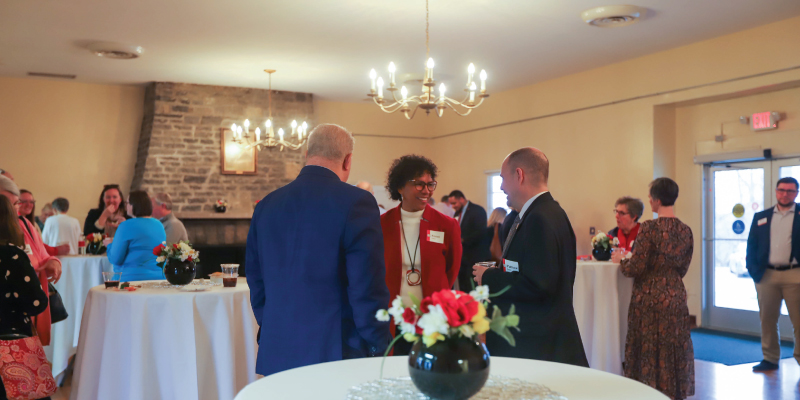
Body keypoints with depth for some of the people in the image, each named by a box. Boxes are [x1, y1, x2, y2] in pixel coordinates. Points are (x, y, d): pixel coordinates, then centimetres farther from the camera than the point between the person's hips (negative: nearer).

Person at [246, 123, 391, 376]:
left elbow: (256, 282, 12)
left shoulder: (266, 205, 5)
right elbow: (368, 289, -15)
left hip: (277, 354, 5)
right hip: (336, 354, -5)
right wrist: (378, 350, -4)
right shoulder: (357, 202, -12)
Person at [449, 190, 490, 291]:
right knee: (463, 289, 7)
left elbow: (480, 232, -17)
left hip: (475, 257, -8)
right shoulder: (458, 213, 16)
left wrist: (463, 240, -19)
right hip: (462, 258, 8)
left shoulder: (477, 210, -8)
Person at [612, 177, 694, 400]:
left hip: (649, 299, -5)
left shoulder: (649, 228, -15)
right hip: (675, 298, 5)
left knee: (648, 352, 5)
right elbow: (682, 269, 11)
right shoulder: (685, 231, 3)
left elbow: (636, 269, -15)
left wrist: (620, 260, 4)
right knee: (674, 352, 14)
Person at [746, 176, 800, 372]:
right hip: (766, 275, 3)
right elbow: (751, 245, 8)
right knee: (767, 319, 9)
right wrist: (753, 269, -2)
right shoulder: (761, 217, 10)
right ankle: (770, 359, 19)